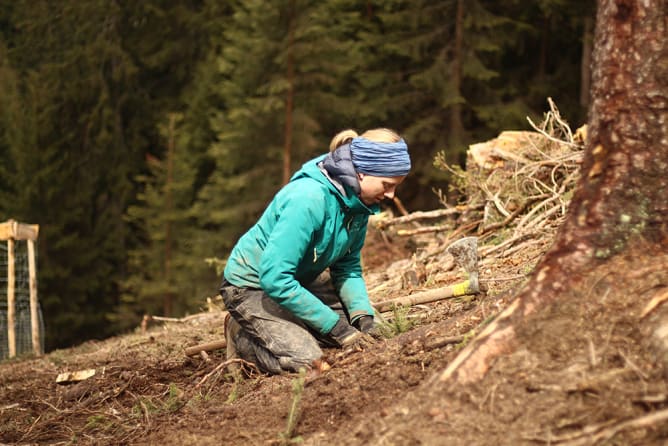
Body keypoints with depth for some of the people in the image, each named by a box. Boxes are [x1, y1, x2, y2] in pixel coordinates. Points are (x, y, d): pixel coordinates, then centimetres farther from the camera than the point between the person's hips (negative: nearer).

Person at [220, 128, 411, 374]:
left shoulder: (357, 201, -9)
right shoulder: (307, 199, -35)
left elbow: (348, 267, 2)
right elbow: (275, 279, -35)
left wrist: (362, 314, -17)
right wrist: (335, 326, -31)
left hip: (300, 280, 8)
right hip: (252, 286, -8)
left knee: (366, 330, 4)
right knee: (305, 360, -23)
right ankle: (243, 336, 4)